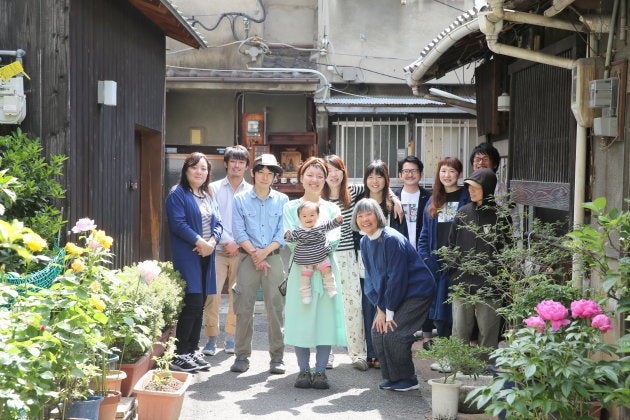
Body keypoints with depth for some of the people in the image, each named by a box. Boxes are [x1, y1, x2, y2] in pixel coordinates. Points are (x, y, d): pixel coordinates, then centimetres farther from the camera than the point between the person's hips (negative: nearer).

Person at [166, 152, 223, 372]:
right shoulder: (178, 194, -4)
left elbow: (218, 223, 14)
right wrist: (200, 242, -17)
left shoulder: (208, 196, 19)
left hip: (206, 255, 7)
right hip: (187, 256, -7)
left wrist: (212, 242, -6)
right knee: (193, 304, -11)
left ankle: (193, 350, 17)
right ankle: (179, 355, -5)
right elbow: (178, 223, -14)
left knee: (200, 305, 9)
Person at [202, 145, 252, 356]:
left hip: (242, 250, 1)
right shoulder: (214, 188, 7)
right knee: (212, 294, -8)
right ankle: (211, 339, -1)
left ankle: (231, 338, 13)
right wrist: (227, 241, -9)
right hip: (218, 249, -1)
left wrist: (239, 244, -7)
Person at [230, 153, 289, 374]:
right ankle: (242, 355, 7)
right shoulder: (240, 199, 6)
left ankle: (277, 357, 4)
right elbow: (239, 232, 0)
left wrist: (265, 251, -11)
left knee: (275, 307, -2)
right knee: (244, 308, -1)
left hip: (274, 257, 0)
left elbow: (283, 232, 2)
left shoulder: (282, 200, 8)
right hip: (248, 257, 0)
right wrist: (255, 254, -10)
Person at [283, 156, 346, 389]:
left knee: (325, 316, -2)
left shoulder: (331, 209, 12)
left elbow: (335, 237, -1)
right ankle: (304, 370, 7)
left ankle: (320, 370, 5)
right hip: (301, 268, -1)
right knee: (301, 318, -2)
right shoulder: (291, 207, 9)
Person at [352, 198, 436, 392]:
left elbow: (397, 277, -22)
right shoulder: (365, 242, 2)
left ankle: (407, 381, 2)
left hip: (417, 292, -8)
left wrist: (389, 312, -17)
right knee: (378, 332, 0)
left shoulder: (392, 239, -23)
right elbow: (370, 277, 6)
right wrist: (380, 308, -3)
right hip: (390, 294, 8)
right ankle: (390, 378, 16)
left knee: (393, 334, -16)